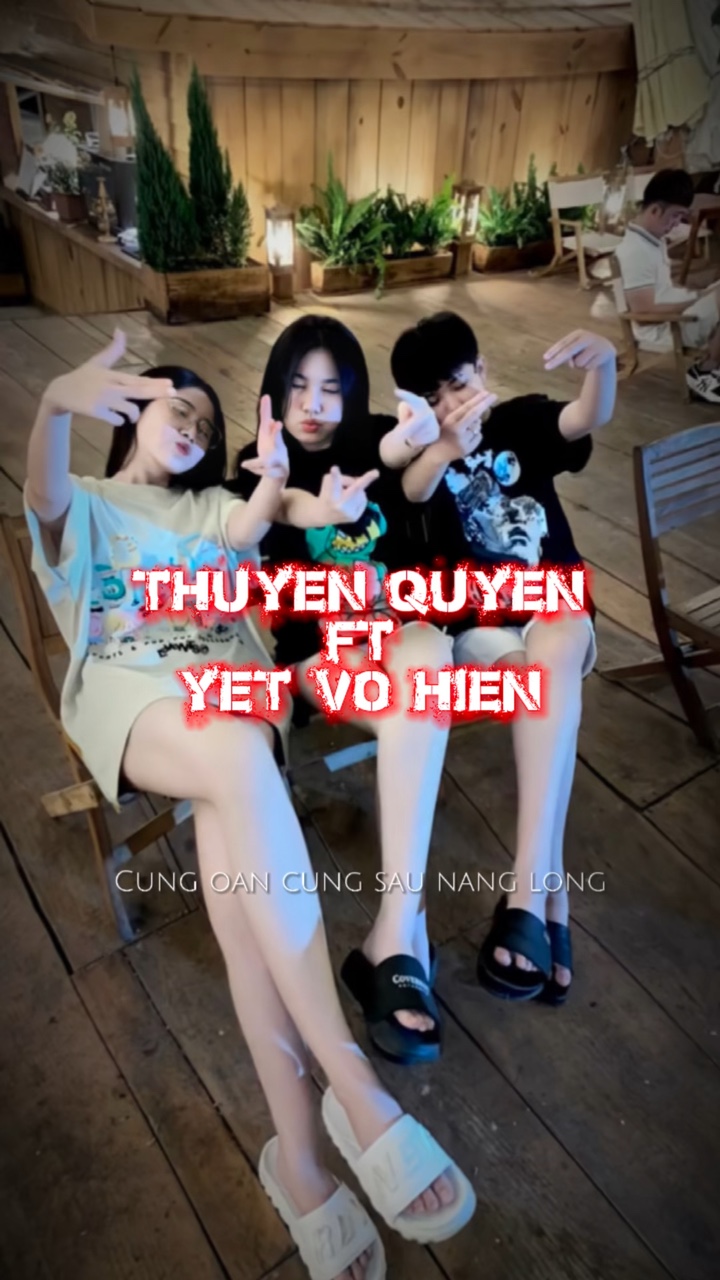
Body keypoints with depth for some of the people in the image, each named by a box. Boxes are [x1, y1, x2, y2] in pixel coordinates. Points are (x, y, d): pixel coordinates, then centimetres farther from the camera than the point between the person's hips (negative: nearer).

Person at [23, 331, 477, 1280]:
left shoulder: (206, 505, 30)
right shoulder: (82, 505, 21)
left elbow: (246, 532, 5)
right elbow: (43, 496, -6)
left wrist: (274, 482, -19)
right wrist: (56, 405, -28)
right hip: (129, 687, -3)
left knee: (234, 855, -29)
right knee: (244, 767, -37)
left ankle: (300, 1156, -26)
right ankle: (355, 1091, -35)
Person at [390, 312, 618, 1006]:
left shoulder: (524, 420, 11)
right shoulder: (423, 450, 7)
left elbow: (589, 418, -11)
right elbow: (412, 491, -18)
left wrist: (603, 363, -34)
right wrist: (448, 446, -41)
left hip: (554, 605, 1)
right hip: (478, 626, 0)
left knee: (556, 648, -36)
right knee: (547, 678, -33)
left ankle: (526, 888, -40)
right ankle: (551, 892, -29)